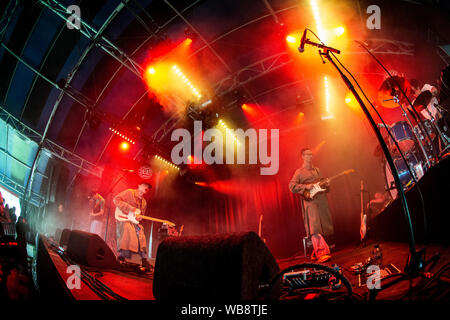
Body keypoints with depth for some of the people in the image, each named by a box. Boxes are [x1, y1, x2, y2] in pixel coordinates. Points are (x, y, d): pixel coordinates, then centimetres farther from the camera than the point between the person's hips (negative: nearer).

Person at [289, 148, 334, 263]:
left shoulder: (317, 170, 21)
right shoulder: (299, 172, 3)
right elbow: (292, 186, -6)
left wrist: (326, 184, 6)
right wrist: (305, 186, -16)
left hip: (322, 200, 6)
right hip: (310, 201, -6)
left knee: (324, 227, 6)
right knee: (315, 229, -18)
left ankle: (316, 253, 19)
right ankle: (321, 253, -24)